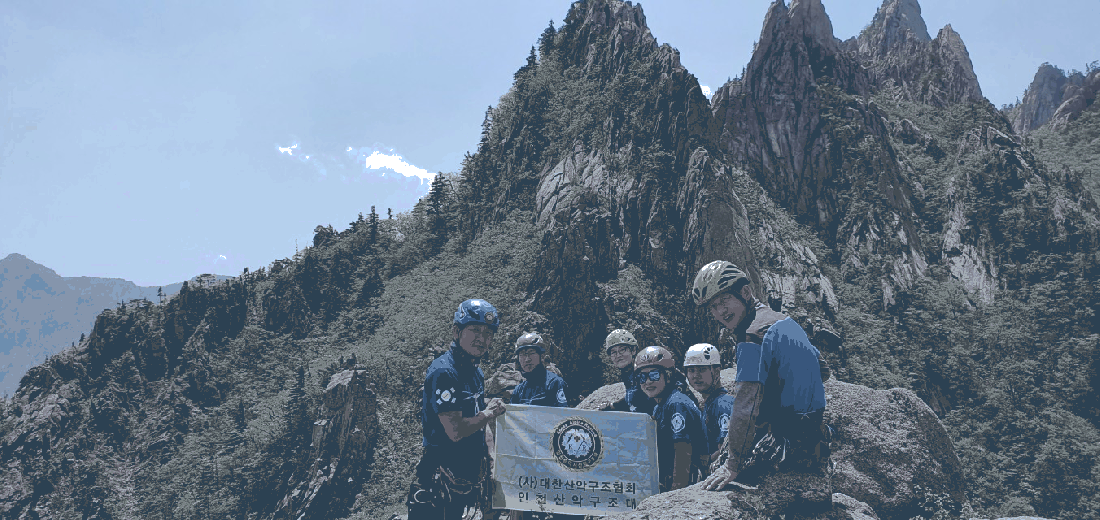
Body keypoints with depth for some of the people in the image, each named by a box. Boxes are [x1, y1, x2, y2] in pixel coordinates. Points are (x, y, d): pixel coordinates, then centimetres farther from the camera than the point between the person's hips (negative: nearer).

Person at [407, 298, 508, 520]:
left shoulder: (476, 373, 12)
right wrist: (490, 413, -11)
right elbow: (455, 431, -26)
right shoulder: (443, 372, -18)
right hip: (440, 482, -9)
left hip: (468, 475, 9)